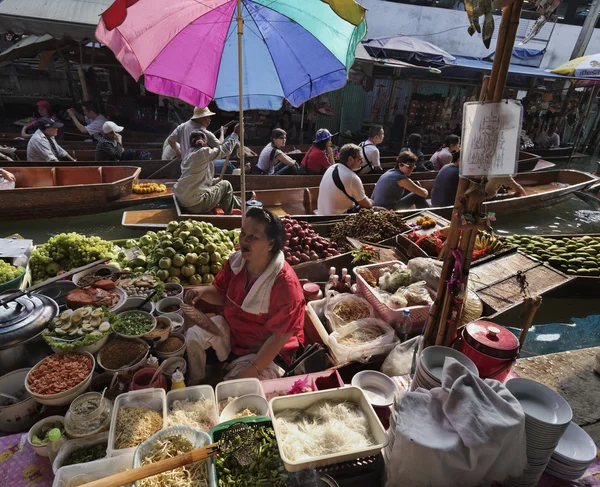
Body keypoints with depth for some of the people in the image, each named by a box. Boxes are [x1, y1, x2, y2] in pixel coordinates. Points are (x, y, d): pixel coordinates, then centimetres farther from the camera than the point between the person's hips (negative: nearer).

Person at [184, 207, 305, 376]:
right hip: (232, 330, 6)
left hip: (269, 349, -6)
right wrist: (204, 291, -19)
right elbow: (222, 295, 4)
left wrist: (251, 372, -28)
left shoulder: (284, 284, -31)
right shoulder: (236, 261, -12)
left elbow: (279, 337, -25)